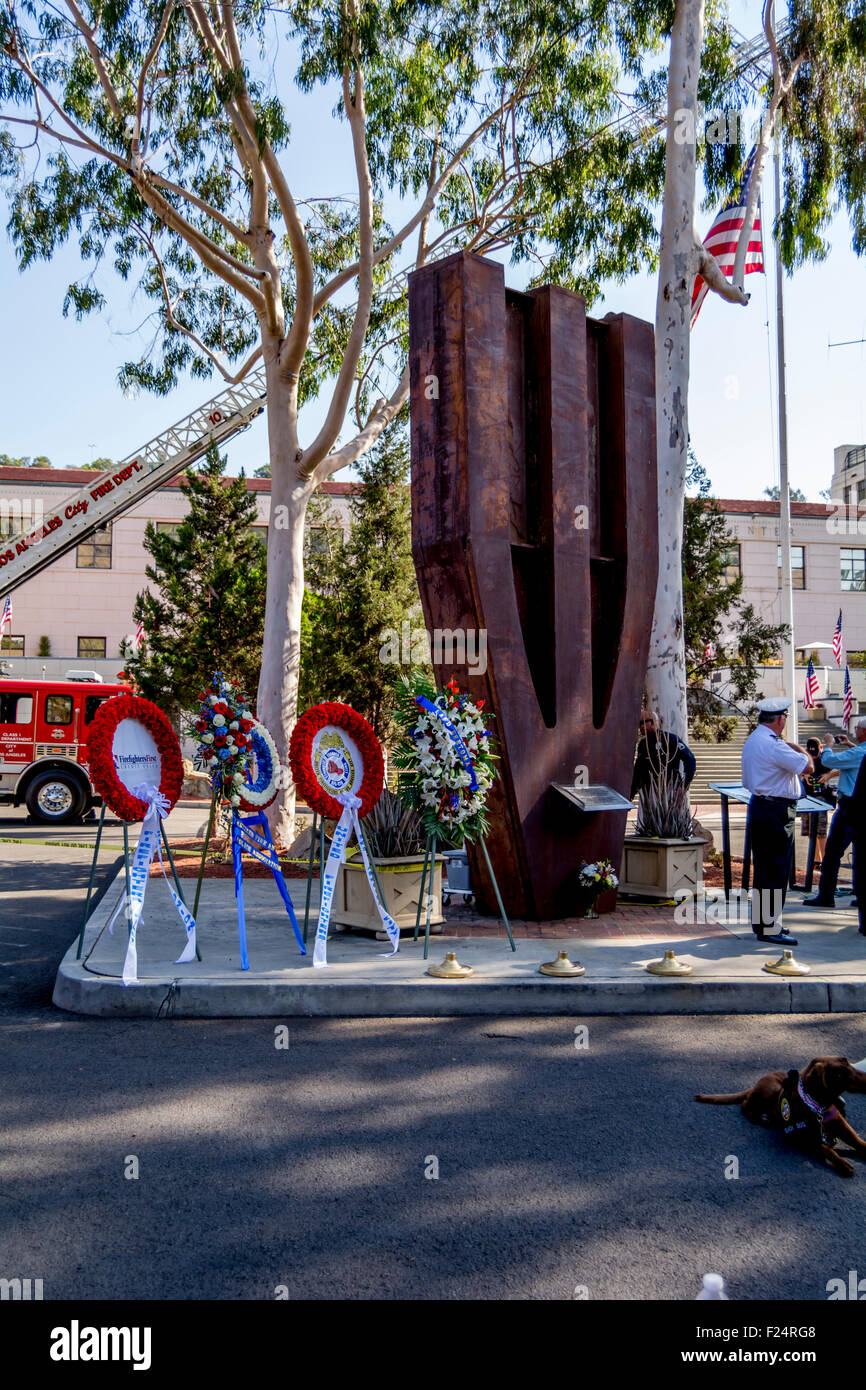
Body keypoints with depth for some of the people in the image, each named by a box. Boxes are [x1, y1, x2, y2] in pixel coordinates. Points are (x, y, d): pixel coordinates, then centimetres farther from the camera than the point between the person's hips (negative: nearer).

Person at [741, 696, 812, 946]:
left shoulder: (752, 740, 14)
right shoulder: (773, 745, -18)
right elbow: (808, 766, -19)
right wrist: (797, 748, -1)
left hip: (759, 806, 10)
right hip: (777, 812, -10)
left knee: (763, 868, 16)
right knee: (776, 870, -6)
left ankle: (761, 922, 24)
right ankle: (769, 927, -4)